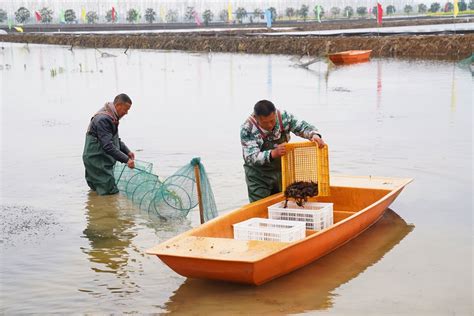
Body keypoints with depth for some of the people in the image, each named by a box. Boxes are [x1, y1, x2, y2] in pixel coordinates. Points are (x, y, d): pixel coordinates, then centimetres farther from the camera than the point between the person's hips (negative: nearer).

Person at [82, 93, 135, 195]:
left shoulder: (112, 117, 9)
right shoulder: (103, 119, -23)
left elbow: (116, 139, 22)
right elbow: (108, 146, -28)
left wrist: (127, 151, 9)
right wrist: (126, 159, -27)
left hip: (105, 159, 10)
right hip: (96, 160, -10)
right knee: (110, 192, -9)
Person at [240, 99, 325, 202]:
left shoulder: (283, 117, -13)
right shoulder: (247, 129, -23)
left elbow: (302, 127, -6)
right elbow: (251, 157, -30)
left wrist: (314, 135, -30)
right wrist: (273, 154, -47)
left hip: (281, 170, 4)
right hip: (259, 177, -3)